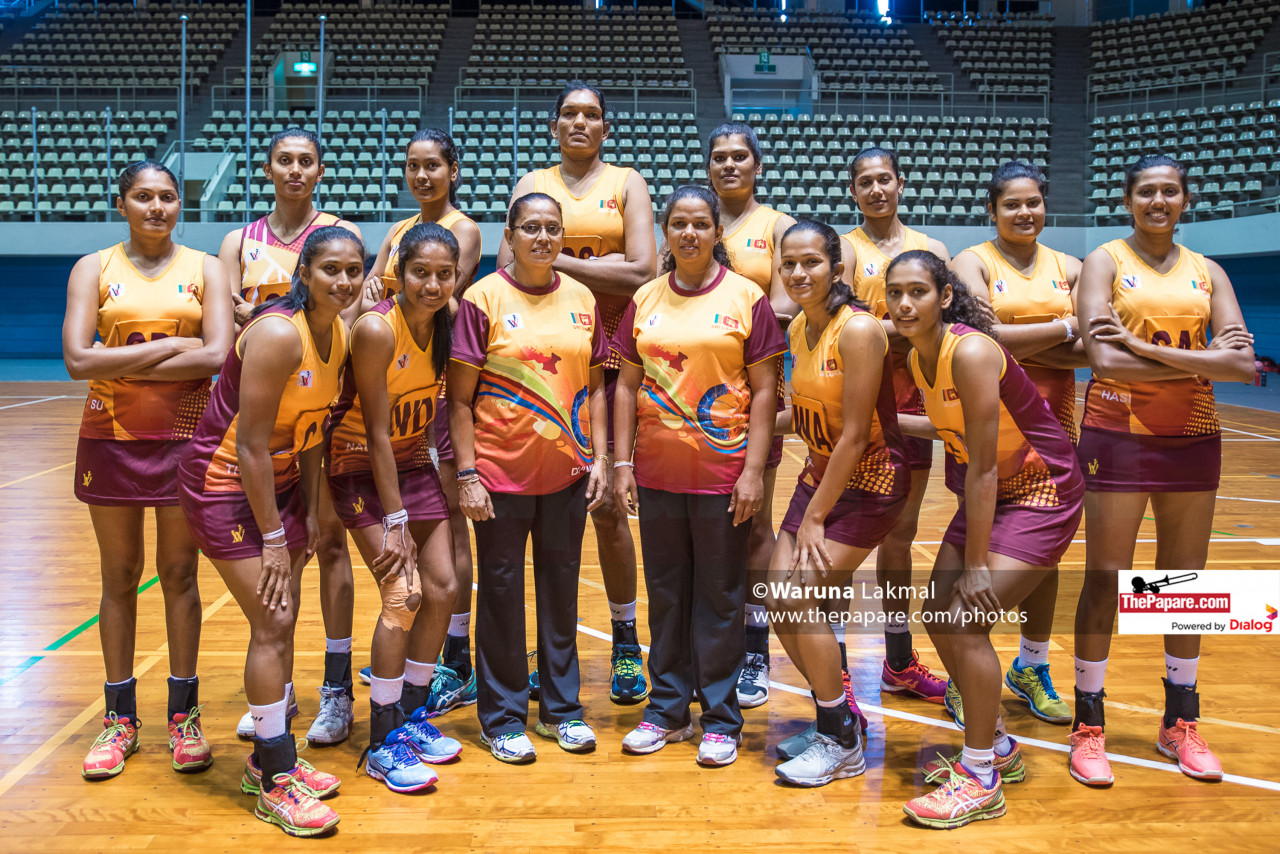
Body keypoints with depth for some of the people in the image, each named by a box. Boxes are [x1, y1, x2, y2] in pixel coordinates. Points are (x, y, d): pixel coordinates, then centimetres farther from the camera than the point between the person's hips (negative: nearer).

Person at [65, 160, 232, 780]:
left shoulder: (204, 269, 3)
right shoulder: (93, 269, 3)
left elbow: (217, 357, -12)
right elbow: (77, 360, -11)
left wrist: (122, 363, -12)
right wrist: (170, 345, -13)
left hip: (186, 437, 0)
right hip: (110, 439, 1)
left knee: (179, 574, 7)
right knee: (119, 578, 8)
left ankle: (184, 716, 18)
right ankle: (120, 720, 20)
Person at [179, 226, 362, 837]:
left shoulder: (338, 335, 0)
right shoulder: (277, 334, -25)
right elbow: (251, 446, -24)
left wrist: (310, 512, 7)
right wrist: (273, 537, -19)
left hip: (279, 481, 8)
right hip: (224, 483, -8)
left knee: (282, 626, 12)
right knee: (271, 625, -9)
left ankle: (269, 758, 27)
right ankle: (275, 783, 4)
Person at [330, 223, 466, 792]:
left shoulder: (446, 323, -5)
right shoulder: (376, 329, -23)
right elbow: (376, 431, -22)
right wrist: (394, 520, -20)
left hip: (413, 464, 7)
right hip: (362, 469, -7)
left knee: (442, 589, 4)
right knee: (403, 595, -14)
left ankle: (411, 717, 23)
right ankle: (383, 745, 0)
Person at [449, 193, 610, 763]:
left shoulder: (581, 299, 6)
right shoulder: (484, 299, -5)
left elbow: (596, 386, 11)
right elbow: (460, 397, -6)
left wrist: (599, 458, 3)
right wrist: (466, 473, -11)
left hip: (568, 471, 4)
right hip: (501, 471, -3)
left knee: (562, 587, 12)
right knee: (501, 590, 6)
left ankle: (561, 708, 27)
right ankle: (503, 717, 21)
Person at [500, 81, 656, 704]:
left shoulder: (627, 183, 8)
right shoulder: (532, 184, 13)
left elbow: (641, 272, -6)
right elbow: (509, 264, 0)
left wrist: (559, 260, -8)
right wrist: (601, 266, -10)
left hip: (611, 354, -2)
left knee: (606, 503, -1)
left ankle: (626, 644, 14)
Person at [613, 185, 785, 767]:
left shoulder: (746, 298, -2)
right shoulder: (645, 300, 8)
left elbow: (763, 391, -4)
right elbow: (627, 385, 9)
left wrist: (754, 470, -9)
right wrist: (622, 463, 3)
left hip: (723, 472, -3)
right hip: (658, 473, 3)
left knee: (719, 597, 5)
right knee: (665, 593, 11)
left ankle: (721, 719, 17)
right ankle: (667, 711, 24)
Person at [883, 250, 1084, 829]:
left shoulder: (970, 353, -27)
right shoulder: (918, 357, -2)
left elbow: (982, 468, -26)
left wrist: (976, 564, -22)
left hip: (1043, 494, -9)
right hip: (993, 492, 9)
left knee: (966, 624, -15)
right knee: (938, 618, 7)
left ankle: (981, 781, 1)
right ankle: (997, 748, 26)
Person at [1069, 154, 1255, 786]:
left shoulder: (1207, 273, 10)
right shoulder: (1105, 262, 1)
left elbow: (1244, 363, -4)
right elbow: (1104, 359, -13)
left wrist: (1147, 348, -14)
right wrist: (1199, 363, -11)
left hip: (1192, 439, 4)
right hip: (1118, 434, -4)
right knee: (1105, 582, -1)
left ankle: (1180, 721, 24)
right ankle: (1088, 726, 11)